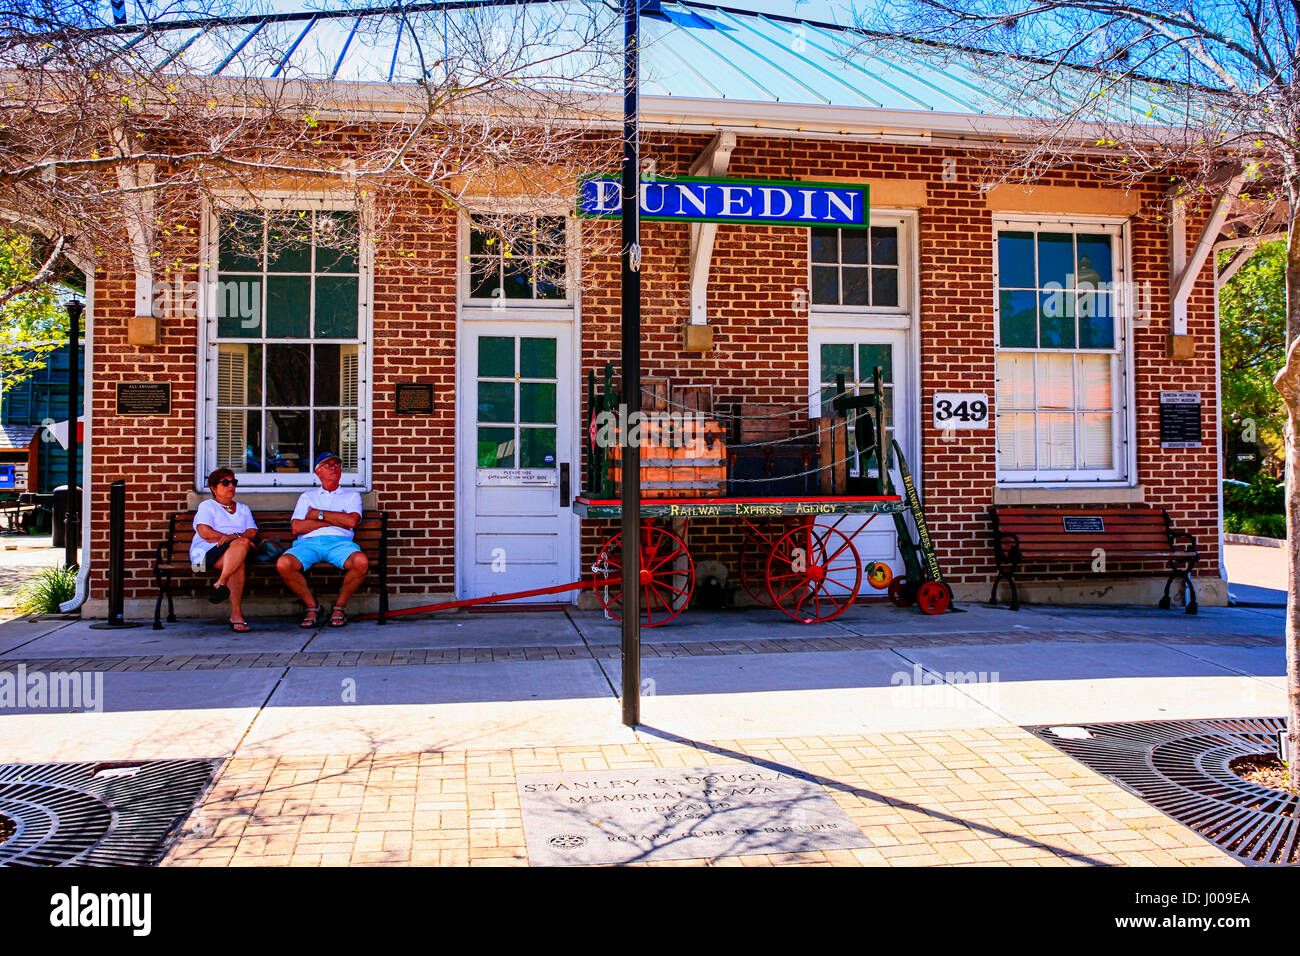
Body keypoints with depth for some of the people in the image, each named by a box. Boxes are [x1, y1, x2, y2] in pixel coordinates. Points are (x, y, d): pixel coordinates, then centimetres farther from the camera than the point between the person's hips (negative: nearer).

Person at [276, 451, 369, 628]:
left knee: (361, 561, -35)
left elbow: (351, 521, 2)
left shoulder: (352, 496, 25)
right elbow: (296, 527, 9)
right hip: (309, 542, 1)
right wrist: (335, 520, 3)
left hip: (339, 542, -1)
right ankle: (312, 606, -8)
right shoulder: (307, 496, 27)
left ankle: (340, 605, -10)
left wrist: (318, 514, 6)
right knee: (283, 563, -32)